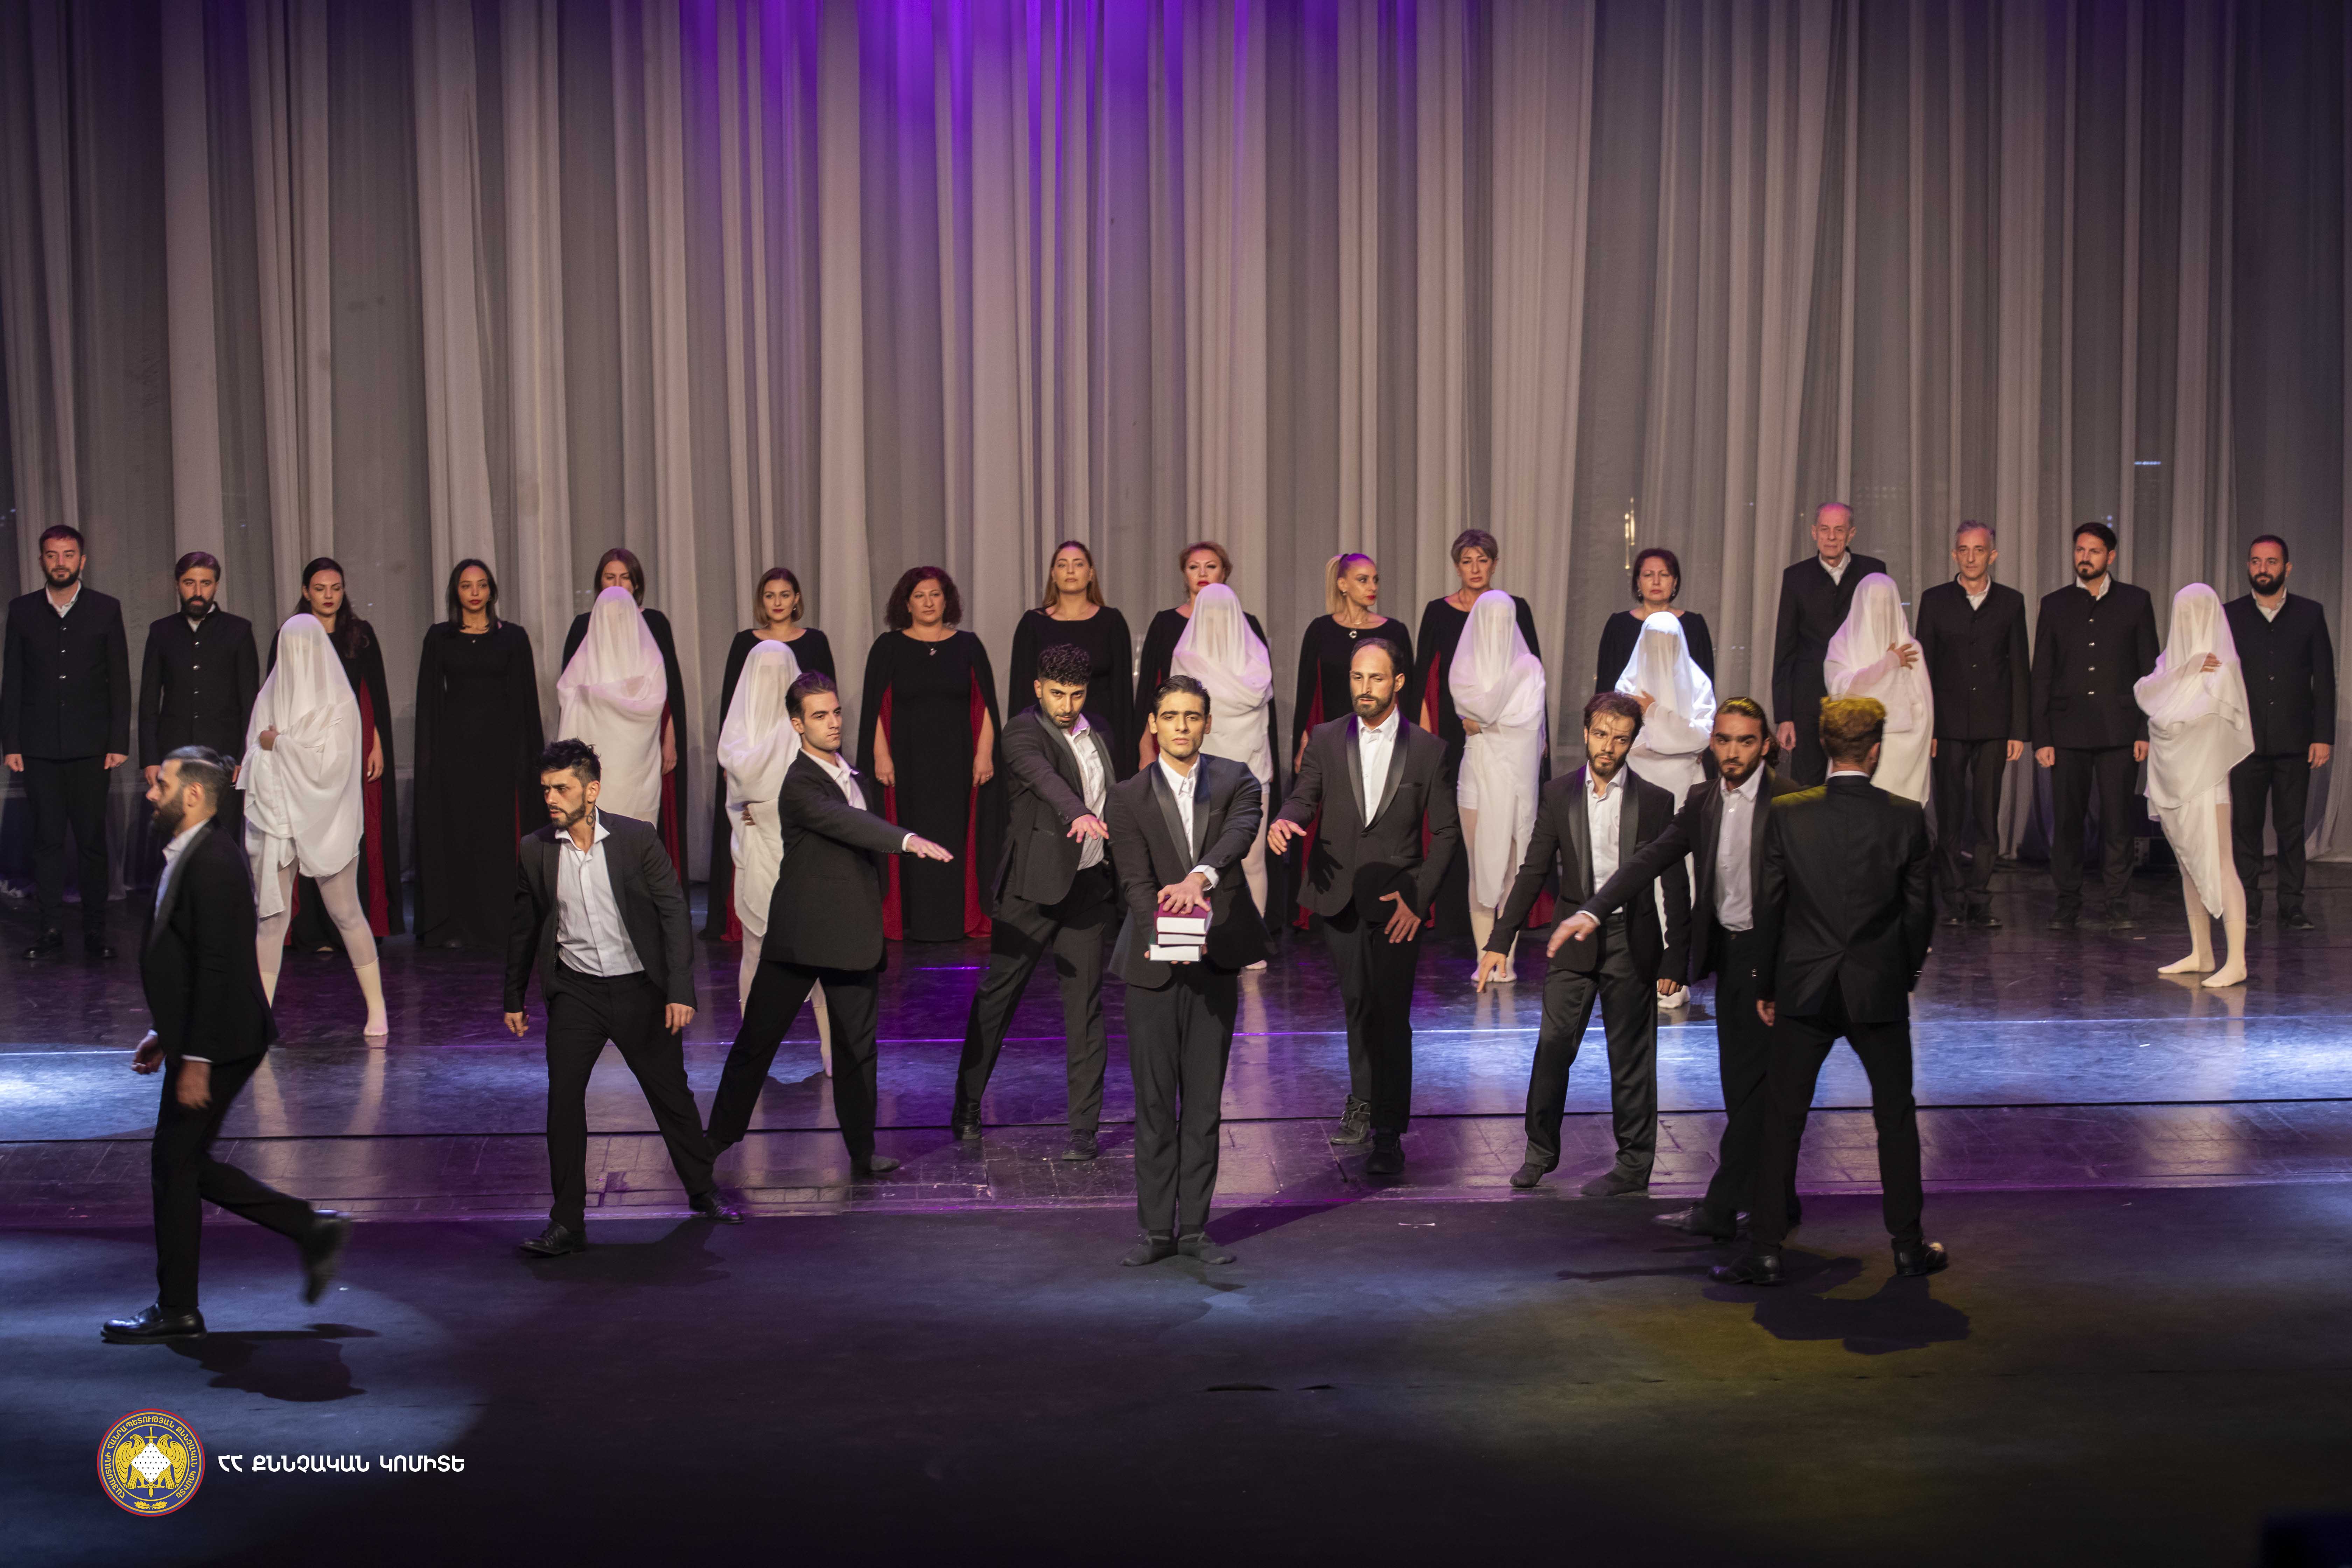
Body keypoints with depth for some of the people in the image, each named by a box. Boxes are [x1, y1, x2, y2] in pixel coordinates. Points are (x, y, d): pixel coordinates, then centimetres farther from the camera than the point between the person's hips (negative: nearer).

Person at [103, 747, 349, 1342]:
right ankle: (314, 1230, 20)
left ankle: (177, 1311, 13)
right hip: (197, 1039, 10)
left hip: (217, 1045, -10)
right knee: (187, 1165, 15)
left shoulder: (213, 865, -20)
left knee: (175, 1166, 0)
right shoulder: (189, 856, 13)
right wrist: (163, 1034, 21)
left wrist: (196, 1060, -23)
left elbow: (217, 968, -23)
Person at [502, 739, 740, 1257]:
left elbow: (674, 912, -8)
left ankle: (703, 1192, 31)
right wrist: (514, 998, 16)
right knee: (563, 1101, -8)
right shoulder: (535, 850, -2)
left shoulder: (637, 838, -9)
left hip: (640, 988, -1)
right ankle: (568, 1223, 2)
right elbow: (524, 928, 10)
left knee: (671, 1095, 10)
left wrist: (680, 991, -15)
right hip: (575, 991, 1)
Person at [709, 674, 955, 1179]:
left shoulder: (853, 774, 11)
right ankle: (719, 1137, 19)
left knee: (857, 1047, 8)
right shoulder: (799, 784, -14)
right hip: (800, 936, -6)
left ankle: (863, 1153, 15)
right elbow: (846, 823, -32)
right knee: (757, 1039, 5)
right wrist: (907, 840, -46)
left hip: (854, 936, 6)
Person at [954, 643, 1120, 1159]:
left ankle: (1084, 1126, 7)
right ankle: (967, 1107, 23)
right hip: (1034, 885, -4)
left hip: (1089, 884, 4)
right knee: (997, 994, 6)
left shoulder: (1101, 733, 10)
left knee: (1085, 1005, 2)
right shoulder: (1024, 732, -9)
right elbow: (1044, 776, -31)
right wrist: (1078, 814, -51)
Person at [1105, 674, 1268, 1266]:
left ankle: (1194, 1229, 15)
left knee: (1204, 1103, 6)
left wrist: (1200, 876, -38)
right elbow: (1134, 881, -10)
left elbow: (1241, 833, -17)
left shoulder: (1235, 782, 4)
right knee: (1154, 1102, 3)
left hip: (1215, 965, 1)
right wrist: (1164, 930, -30)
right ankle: (1157, 1230, 12)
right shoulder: (1130, 796, 1)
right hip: (1154, 967, -1)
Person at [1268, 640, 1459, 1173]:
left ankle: (1389, 1134, 0)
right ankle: (1363, 1100, 36)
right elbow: (1304, 796, -2)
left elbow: (1447, 832, 0)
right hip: (1339, 895, 3)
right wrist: (1284, 821, -27)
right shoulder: (1326, 740, 5)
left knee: (1391, 1014, -6)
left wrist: (1418, 897, -10)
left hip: (1397, 900, -2)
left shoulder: (1429, 749, -1)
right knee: (1356, 1003, 15)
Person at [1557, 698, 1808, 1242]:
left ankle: (1720, 1209, -1)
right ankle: (1777, 1204, 22)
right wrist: (1592, 911, -9)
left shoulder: (1791, 801, -10)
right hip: (1727, 953, 7)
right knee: (1743, 1086, 11)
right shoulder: (1702, 801, 8)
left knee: (1753, 1086, -5)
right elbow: (1651, 860, 3)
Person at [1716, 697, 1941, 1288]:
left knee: (1783, 1121, 5)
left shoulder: (1786, 814, -7)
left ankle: (1766, 1251, 5)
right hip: (1880, 991, 1)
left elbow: (1768, 906, -2)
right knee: (1897, 1117, 15)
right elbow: (1920, 908, 0)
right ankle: (1909, 1245, 23)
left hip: (1804, 990, 0)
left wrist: (1766, 985, 9)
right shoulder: (1906, 816, -6)